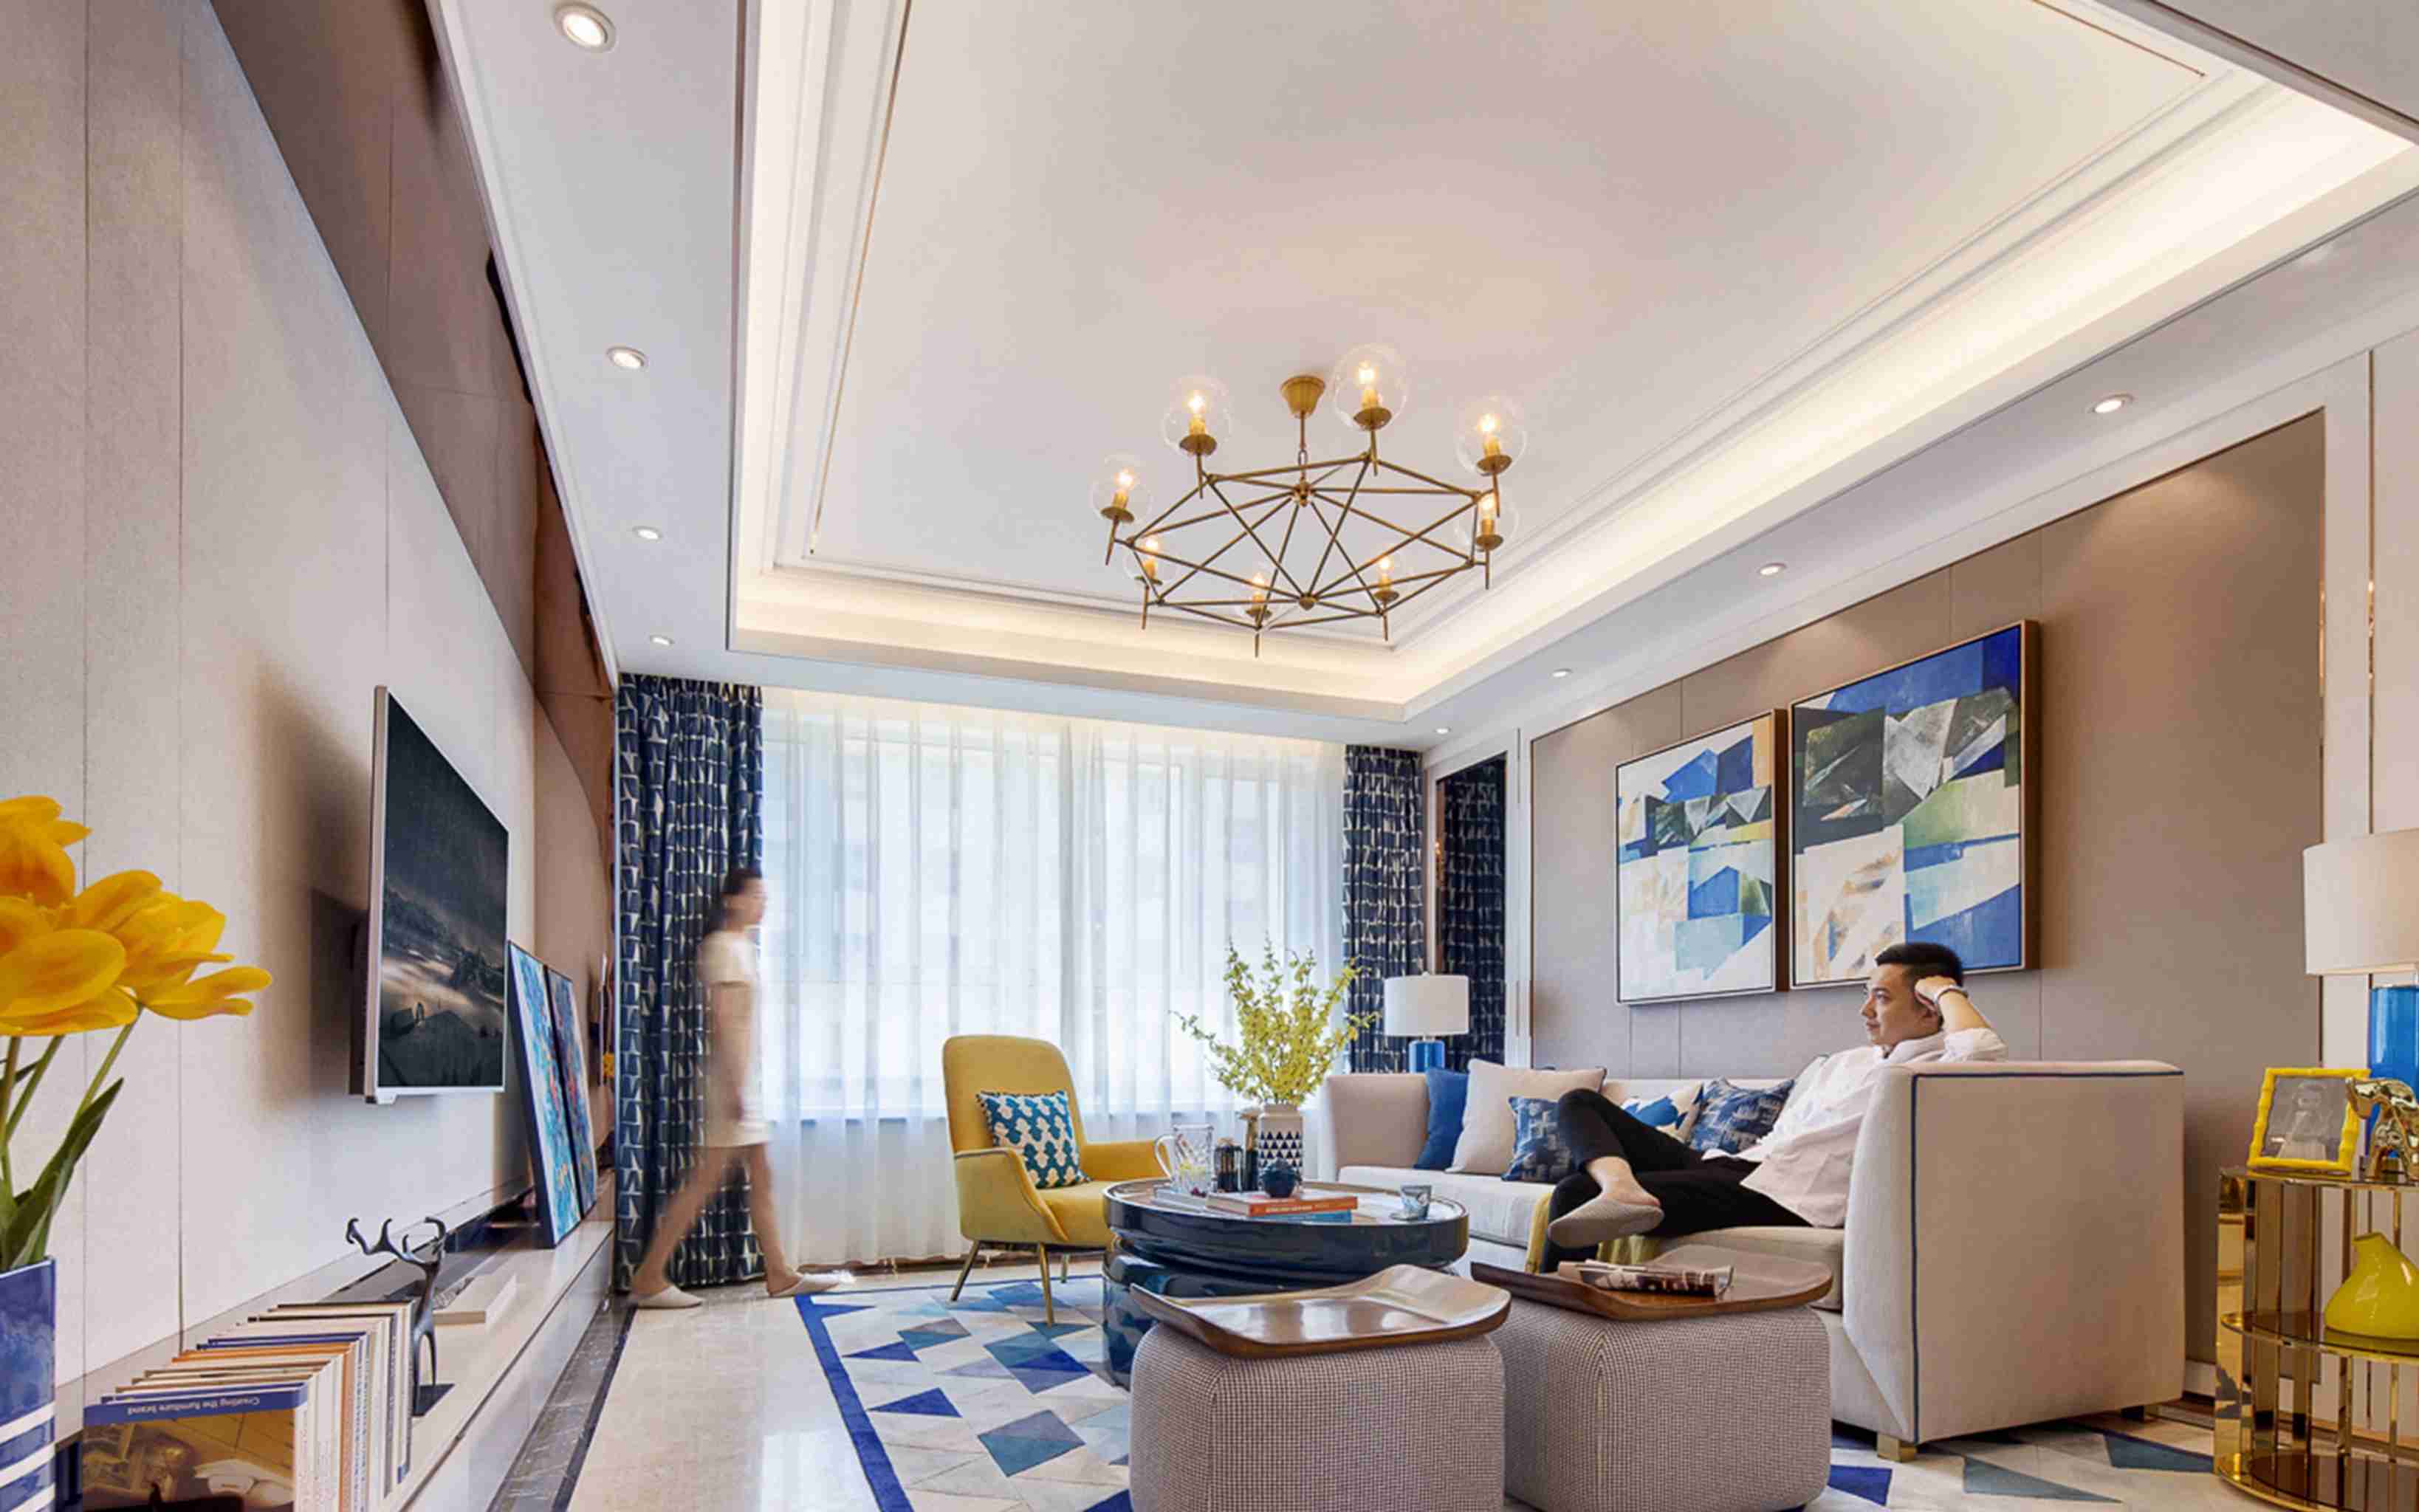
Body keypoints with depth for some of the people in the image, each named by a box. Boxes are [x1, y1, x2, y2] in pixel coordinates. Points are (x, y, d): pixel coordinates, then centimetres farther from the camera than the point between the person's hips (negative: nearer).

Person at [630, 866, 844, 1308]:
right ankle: (648, 1279, 1)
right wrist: (735, 1085, -23)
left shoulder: (740, 947, 17)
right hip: (733, 1079, -10)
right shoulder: (725, 947, -12)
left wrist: (741, 1086, 20)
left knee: (761, 1178, 10)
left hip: (742, 1082, 10)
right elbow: (723, 1018, -19)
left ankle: (780, 1274, 15)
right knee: (706, 1180, -6)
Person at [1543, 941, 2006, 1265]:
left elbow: (1984, 1050, -26)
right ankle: (1620, 1187, -30)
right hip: (1737, 1165, 10)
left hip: (1783, 1200, -10)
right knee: (1579, 1103, -4)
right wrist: (1711, 1161, 17)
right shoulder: (1843, 1062, 25)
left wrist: (1946, 990, -7)